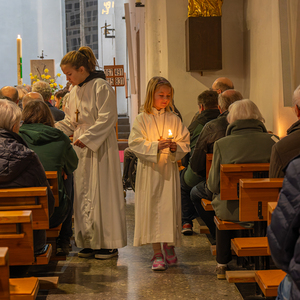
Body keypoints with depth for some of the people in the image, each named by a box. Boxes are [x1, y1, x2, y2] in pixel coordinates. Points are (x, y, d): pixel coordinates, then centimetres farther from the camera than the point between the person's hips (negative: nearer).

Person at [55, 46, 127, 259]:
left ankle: (109, 244, 5)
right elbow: (70, 121, 17)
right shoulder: (75, 91, 13)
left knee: (102, 193, -4)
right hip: (82, 147, 8)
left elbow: (107, 119, -16)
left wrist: (87, 138, -21)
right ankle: (90, 242, 16)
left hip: (100, 147, -8)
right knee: (83, 193, 8)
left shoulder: (101, 87, -12)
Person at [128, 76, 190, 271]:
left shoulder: (174, 119, 7)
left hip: (169, 169, 2)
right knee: (152, 207, -3)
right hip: (149, 170, -2)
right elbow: (135, 143, -8)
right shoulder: (142, 119, -1)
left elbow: (186, 143, 8)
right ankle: (157, 253, 2)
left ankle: (169, 246, 21)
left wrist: (176, 147, -13)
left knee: (170, 206, 3)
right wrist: (156, 145, -19)